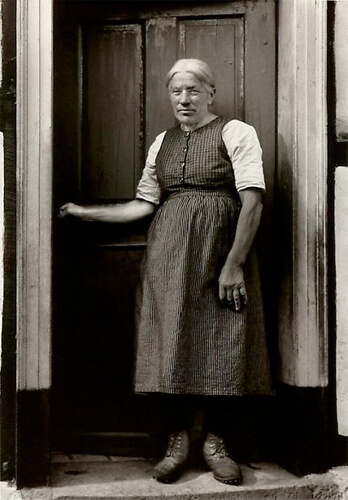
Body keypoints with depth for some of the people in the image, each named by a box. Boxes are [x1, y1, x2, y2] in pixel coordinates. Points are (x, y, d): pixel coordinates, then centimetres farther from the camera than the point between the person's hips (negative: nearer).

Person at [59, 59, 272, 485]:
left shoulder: (235, 133, -1)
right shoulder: (162, 142, 16)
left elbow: (253, 202, -9)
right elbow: (144, 204, 16)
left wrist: (233, 264, -16)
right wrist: (86, 212, 13)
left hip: (219, 252, -4)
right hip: (169, 254, 4)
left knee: (220, 345, -2)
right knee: (172, 344, 1)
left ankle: (216, 442, 12)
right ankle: (177, 441, 13)